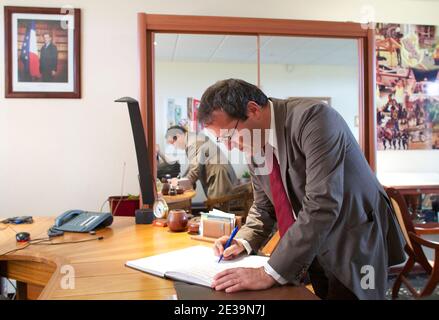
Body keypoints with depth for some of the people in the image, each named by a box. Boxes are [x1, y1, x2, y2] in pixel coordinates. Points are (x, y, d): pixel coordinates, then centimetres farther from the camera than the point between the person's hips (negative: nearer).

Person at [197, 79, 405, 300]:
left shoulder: (313, 117, -25)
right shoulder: (256, 146, -2)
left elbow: (322, 205, -33)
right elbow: (263, 206, 11)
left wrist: (270, 273, -30)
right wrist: (243, 241, -7)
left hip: (354, 243, -6)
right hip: (312, 252, 6)